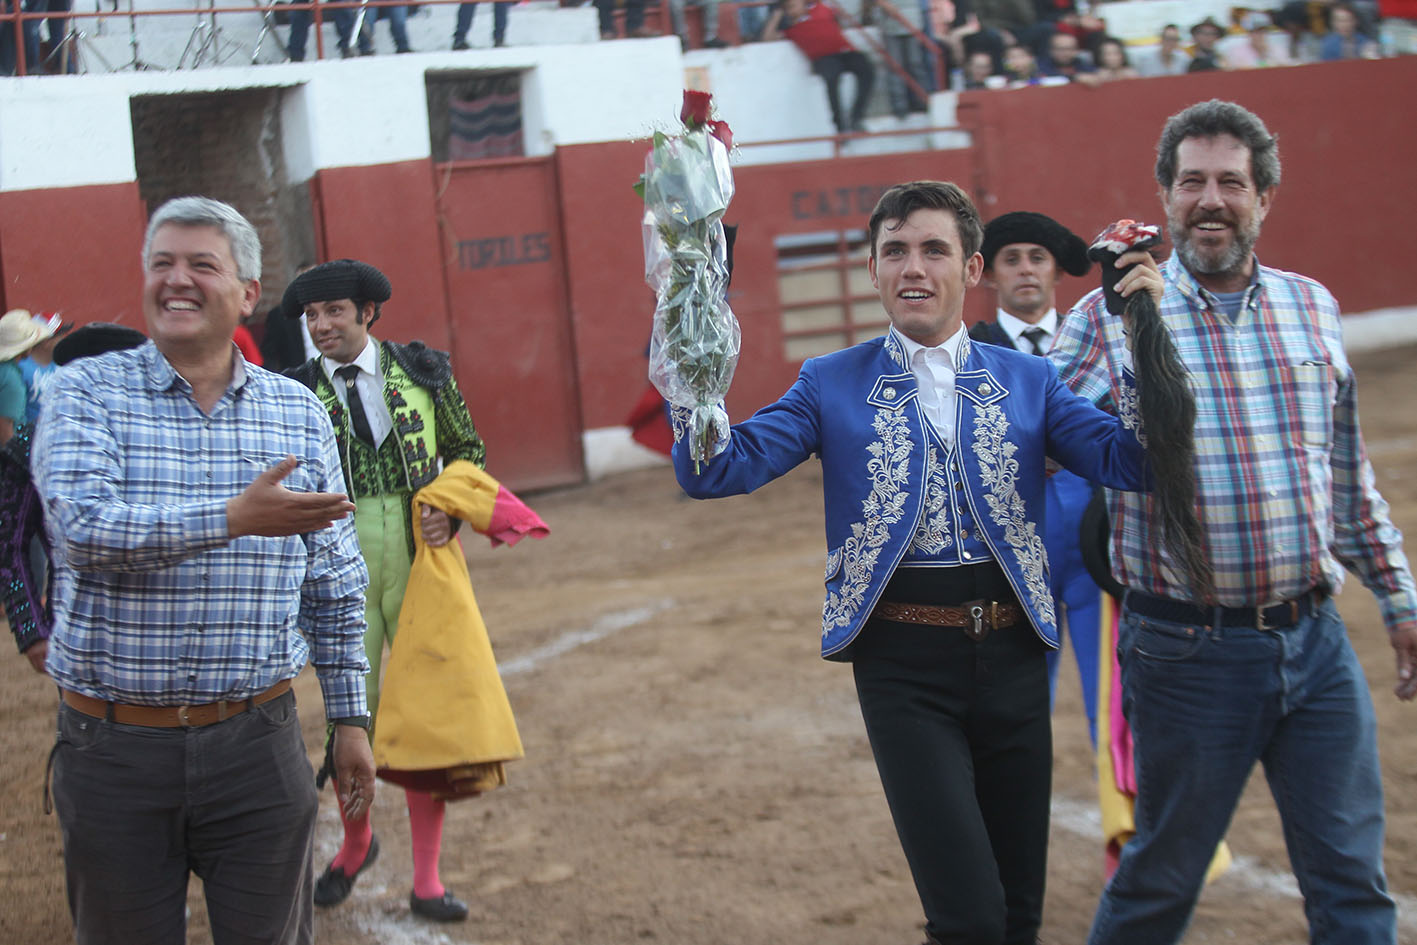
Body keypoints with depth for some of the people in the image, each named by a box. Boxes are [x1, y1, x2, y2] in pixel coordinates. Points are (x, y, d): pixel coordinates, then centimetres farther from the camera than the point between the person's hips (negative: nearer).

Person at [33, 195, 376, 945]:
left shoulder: (299, 412, 7)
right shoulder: (86, 392, -2)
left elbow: (335, 587, 12)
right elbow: (81, 524, -21)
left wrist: (349, 718, 11)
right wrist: (235, 519, -29)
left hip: (256, 743, 2)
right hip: (113, 747, -2)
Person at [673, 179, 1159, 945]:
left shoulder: (1027, 380, 8)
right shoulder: (832, 386, 2)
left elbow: (1132, 464, -4)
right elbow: (715, 472, -8)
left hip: (1011, 656, 3)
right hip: (905, 665, -3)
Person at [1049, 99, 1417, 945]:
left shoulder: (1313, 308, 9)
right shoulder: (1111, 319, -5)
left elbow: (1349, 473, 16)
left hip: (1316, 641, 4)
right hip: (1189, 648, -4)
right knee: (1162, 877, 9)